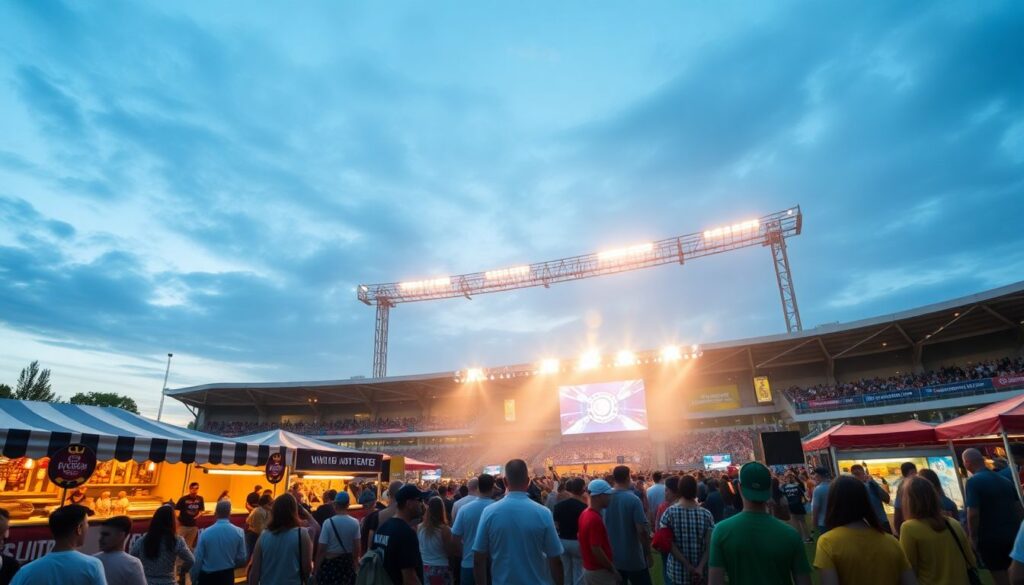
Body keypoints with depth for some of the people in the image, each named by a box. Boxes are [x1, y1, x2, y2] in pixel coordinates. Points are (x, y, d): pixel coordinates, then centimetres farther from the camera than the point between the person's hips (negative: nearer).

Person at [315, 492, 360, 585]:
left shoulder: (328, 522, -16)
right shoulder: (355, 523, -8)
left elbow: (321, 549, -14)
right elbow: (357, 547, -2)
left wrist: (317, 568, -1)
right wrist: (355, 563, 14)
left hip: (330, 563, -3)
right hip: (348, 562, 3)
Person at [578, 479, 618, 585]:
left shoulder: (585, 514, 4)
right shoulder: (595, 519, -25)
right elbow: (596, 550, -26)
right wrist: (613, 570, -15)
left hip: (588, 568, 9)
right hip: (599, 571, -9)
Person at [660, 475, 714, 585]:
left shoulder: (669, 513, -11)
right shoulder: (707, 515, -6)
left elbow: (669, 544, -13)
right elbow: (710, 545, -10)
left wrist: (688, 566, -10)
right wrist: (700, 567, -14)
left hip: (677, 572, -1)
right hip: (701, 573, 1)